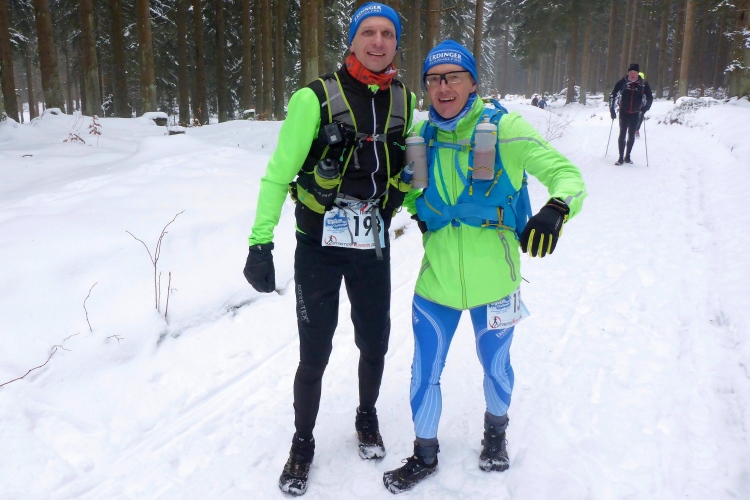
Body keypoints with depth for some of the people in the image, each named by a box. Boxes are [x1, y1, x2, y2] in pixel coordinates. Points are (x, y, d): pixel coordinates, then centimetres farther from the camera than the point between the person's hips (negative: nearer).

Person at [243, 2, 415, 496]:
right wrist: (261, 242, -14)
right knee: (314, 354, 3)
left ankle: (367, 418, 43)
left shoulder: (405, 101, 2)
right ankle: (303, 444, 27)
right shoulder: (316, 98, -12)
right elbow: (278, 172, -11)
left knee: (375, 343, 15)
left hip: (373, 246, 4)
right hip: (319, 247, -3)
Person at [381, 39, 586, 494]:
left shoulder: (504, 128, -12)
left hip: (493, 281, -2)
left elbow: (567, 174, -14)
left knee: (495, 365, 19)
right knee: (425, 373, 11)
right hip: (436, 281, 2)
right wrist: (415, 208, -1)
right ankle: (425, 455, 37)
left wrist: (555, 209, -35)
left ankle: (496, 431, 51)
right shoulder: (421, 135, -1)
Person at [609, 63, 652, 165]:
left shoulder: (643, 84, -5)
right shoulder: (622, 82, -8)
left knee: (631, 135, 6)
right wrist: (612, 109, -2)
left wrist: (644, 109, -8)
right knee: (622, 133, -6)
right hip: (623, 112, -1)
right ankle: (621, 157, -4)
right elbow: (613, 95, 1)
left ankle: (627, 156, 17)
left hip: (635, 114, 1)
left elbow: (650, 98, 5)